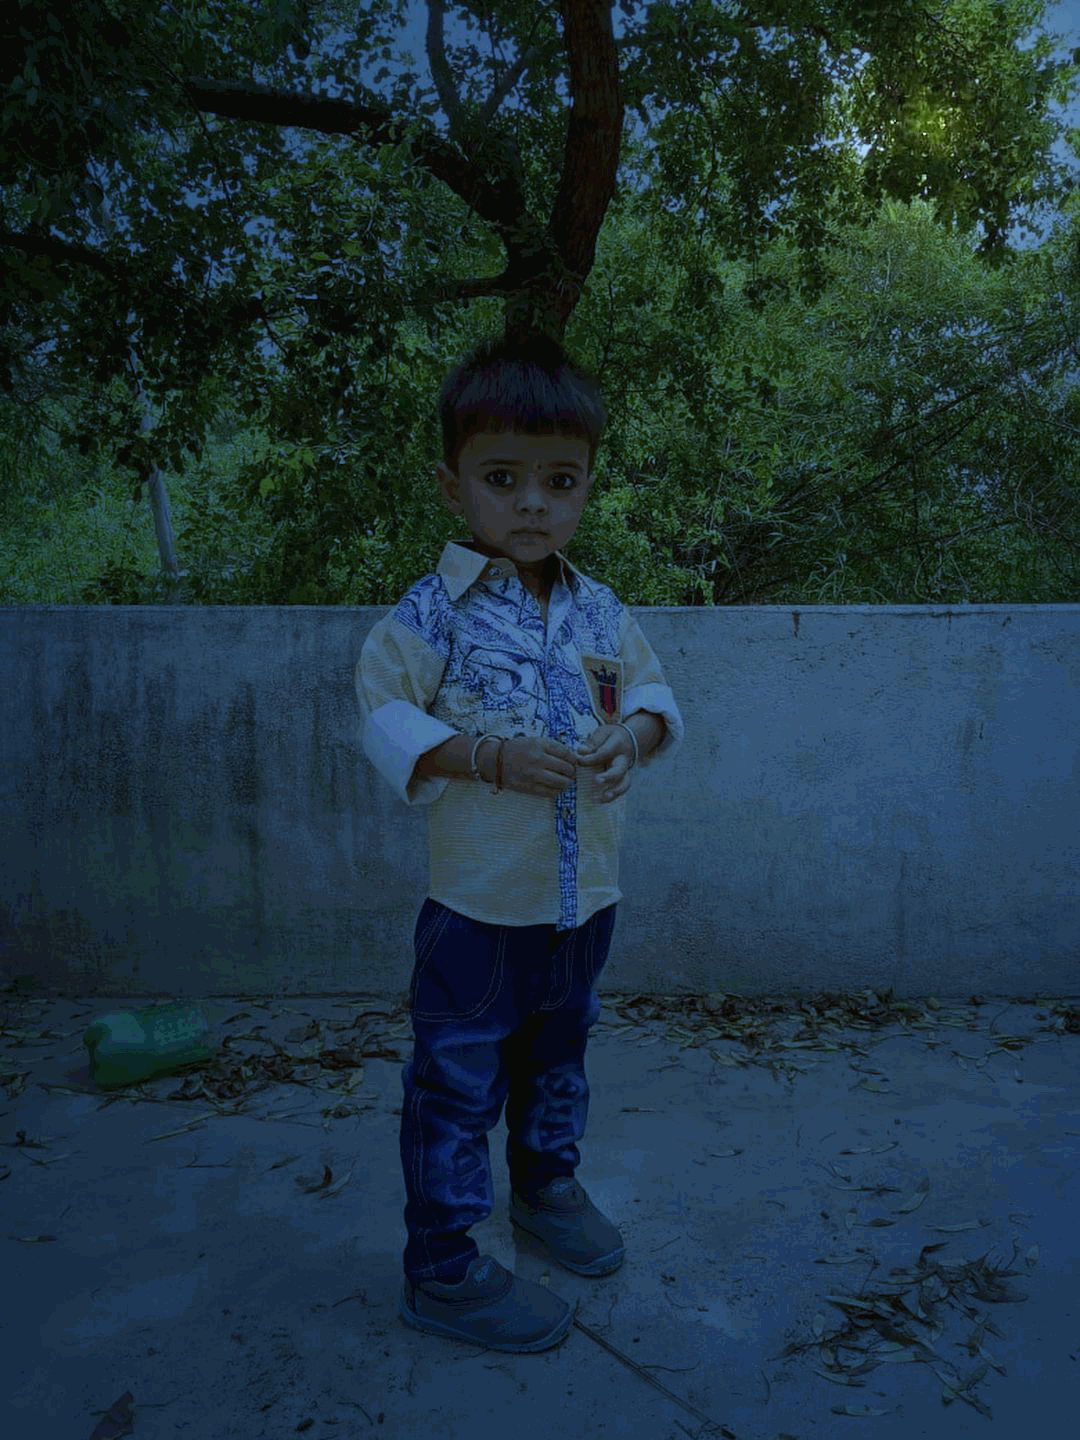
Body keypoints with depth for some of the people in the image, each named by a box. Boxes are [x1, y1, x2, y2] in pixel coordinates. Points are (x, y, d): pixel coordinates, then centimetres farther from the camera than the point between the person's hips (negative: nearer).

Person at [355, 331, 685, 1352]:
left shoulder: (600, 610, 2)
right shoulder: (433, 613, -13)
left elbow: (650, 689, 10)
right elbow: (382, 715, -13)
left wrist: (636, 732, -13)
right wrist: (490, 756, -25)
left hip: (585, 894, 6)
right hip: (479, 904, -5)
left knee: (557, 1055, 25)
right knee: (457, 1085, 6)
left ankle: (547, 1182, 50)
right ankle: (440, 1270, 24)